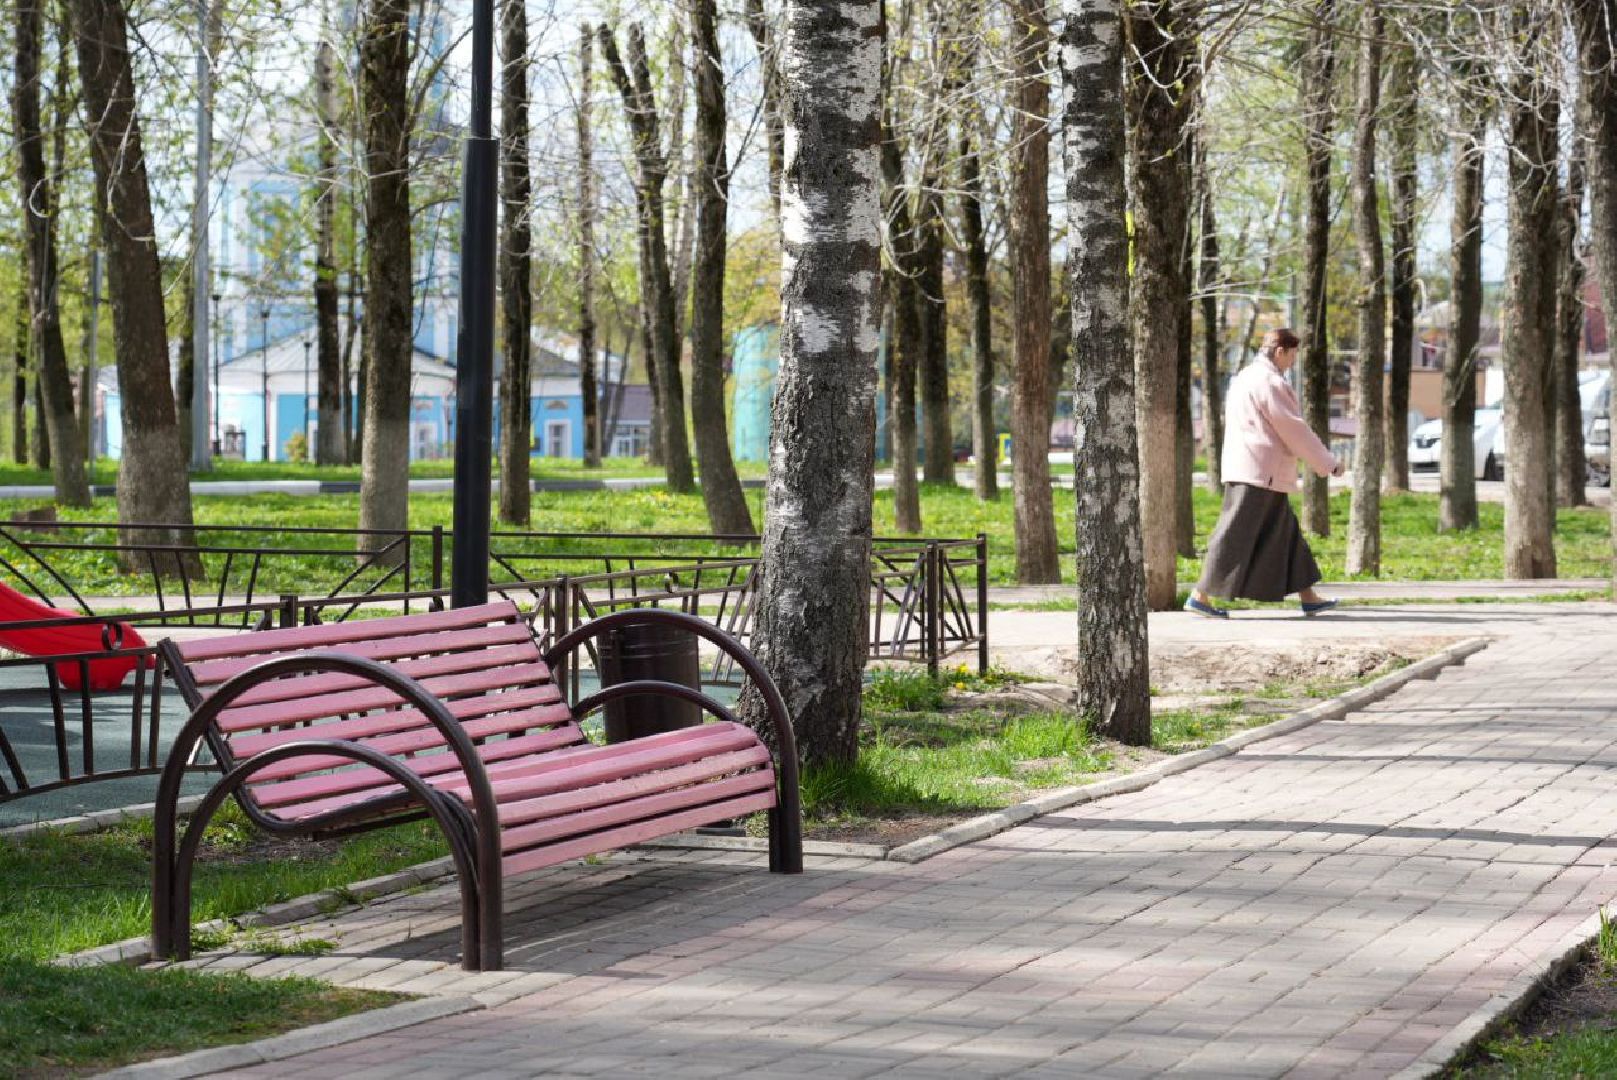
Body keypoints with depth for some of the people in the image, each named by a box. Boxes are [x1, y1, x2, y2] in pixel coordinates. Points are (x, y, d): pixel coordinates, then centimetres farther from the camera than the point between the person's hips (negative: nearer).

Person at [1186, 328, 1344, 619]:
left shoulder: (1246, 378, 18)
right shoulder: (1269, 382, -14)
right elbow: (1293, 429, -13)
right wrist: (1328, 463, -6)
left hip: (1247, 470, 11)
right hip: (1261, 472, -11)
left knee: (1286, 532, 13)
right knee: (1237, 537, -9)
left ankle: (1308, 598, 17)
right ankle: (1200, 597, -8)